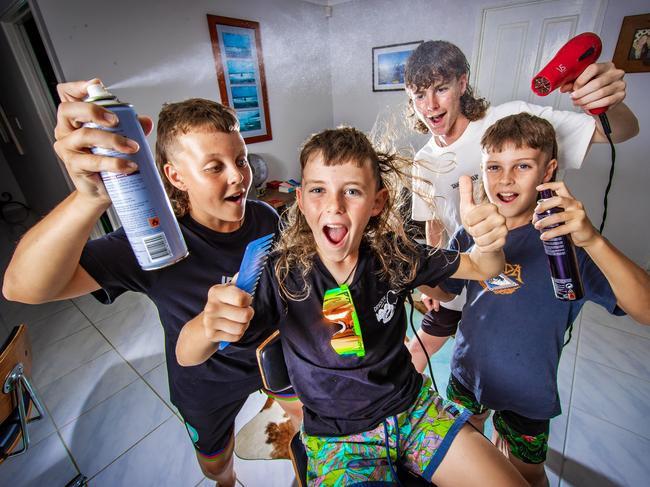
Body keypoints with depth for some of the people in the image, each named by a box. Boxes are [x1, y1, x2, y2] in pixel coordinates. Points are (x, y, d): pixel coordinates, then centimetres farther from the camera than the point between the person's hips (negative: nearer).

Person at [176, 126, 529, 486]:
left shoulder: (394, 255, -13)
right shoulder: (281, 274, -20)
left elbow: (482, 268, -2)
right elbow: (187, 355, -20)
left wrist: (489, 242, -25)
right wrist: (212, 323, -43)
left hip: (413, 406, 2)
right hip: (335, 436, -1)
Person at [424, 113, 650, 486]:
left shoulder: (564, 237, -21)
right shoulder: (472, 233, -10)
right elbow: (446, 290, 3)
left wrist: (593, 241, -46)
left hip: (527, 391, -3)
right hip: (467, 373, 4)